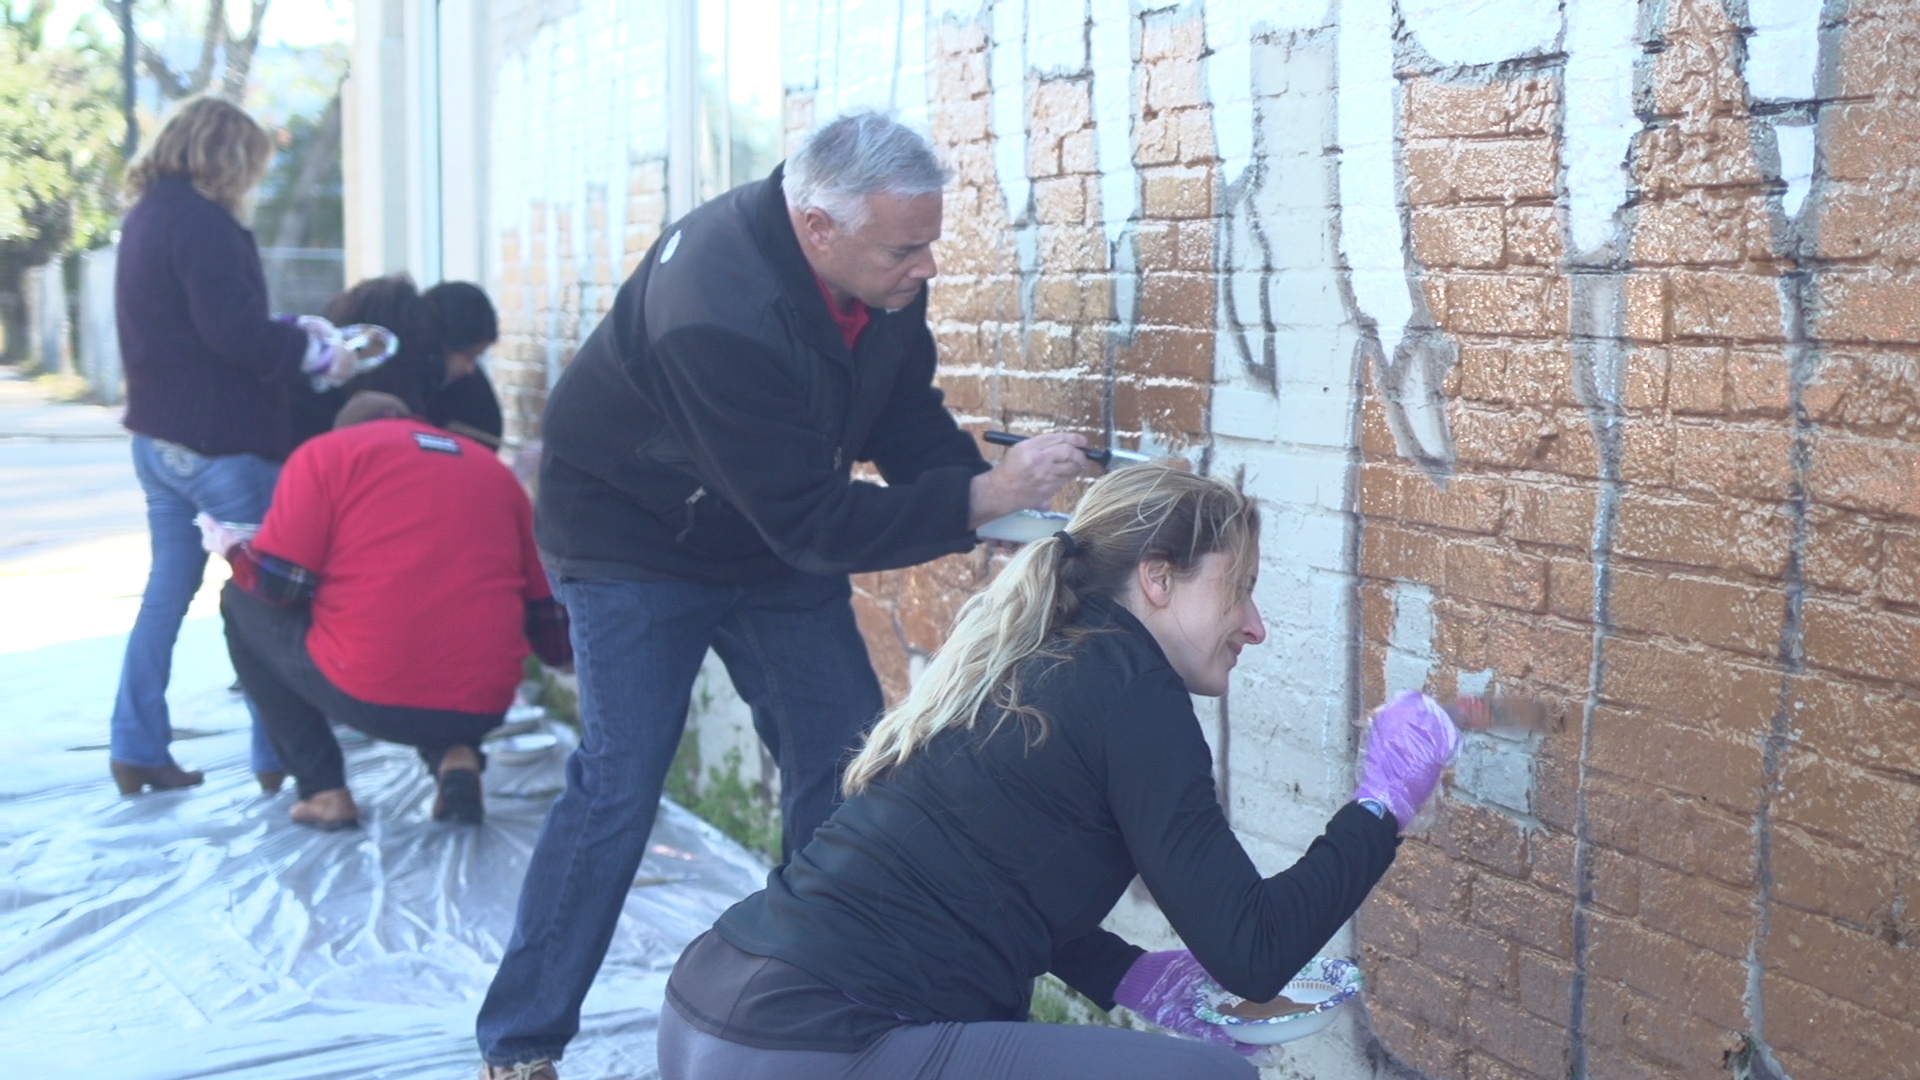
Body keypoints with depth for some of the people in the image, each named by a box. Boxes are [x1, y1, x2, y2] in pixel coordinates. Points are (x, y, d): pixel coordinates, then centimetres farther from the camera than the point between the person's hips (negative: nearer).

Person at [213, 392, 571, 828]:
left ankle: (324, 791, 14)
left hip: (365, 696, -4)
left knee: (242, 603, 22)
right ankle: (453, 757, 9)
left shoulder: (327, 453, 8)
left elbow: (277, 584, 3)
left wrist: (232, 551, 25)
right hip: (484, 708, 4)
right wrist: (558, 650, 42)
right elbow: (546, 612, 21)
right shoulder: (492, 466, 20)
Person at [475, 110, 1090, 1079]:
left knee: (847, 766, 1)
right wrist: (984, 496, -38)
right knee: (620, 779, -11)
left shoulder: (884, 272, -15)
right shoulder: (715, 312, -38)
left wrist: (1003, 497, -20)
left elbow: (911, 424, -3)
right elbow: (812, 523, -36)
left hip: (776, 539, 7)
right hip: (637, 539, -7)